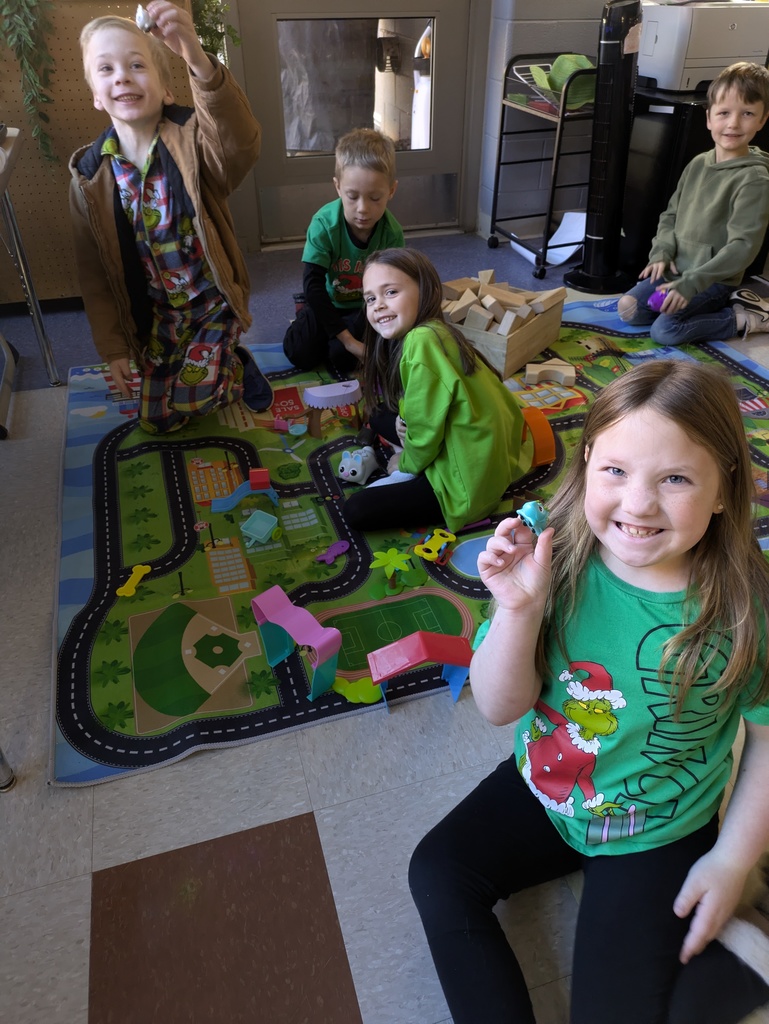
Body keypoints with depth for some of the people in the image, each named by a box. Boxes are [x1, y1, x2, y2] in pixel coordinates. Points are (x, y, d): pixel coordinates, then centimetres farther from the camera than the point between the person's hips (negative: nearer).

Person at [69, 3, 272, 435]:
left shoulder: (191, 141, -17)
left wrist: (199, 62, -60)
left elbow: (241, 143, -43)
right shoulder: (90, 175, -8)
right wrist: (113, 348, -4)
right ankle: (218, 368, 39)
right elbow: (95, 272, -2)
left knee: (188, 401, -12)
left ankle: (238, 367, 20)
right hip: (156, 313, 4)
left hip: (213, 302, -4)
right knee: (156, 420, 12)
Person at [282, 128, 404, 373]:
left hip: (367, 307, 0)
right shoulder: (324, 224, -25)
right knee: (299, 352, -19)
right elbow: (313, 284, -27)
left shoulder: (392, 233, -20)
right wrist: (346, 337, -33)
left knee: (344, 357, -28)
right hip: (328, 301, 1)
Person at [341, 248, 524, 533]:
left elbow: (426, 429, -21)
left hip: (466, 481, -9)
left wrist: (408, 463, -2)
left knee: (355, 512, -8)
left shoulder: (421, 341, -26)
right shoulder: (434, 331, 2)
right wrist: (403, 419, -4)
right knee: (379, 416, 20)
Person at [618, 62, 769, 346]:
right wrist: (662, 252, -6)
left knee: (664, 331, -22)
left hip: (714, 279, -7)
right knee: (628, 309, 1)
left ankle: (741, 318, -1)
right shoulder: (698, 164, 4)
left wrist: (690, 284, -28)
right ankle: (711, 306, 9)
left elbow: (743, 247, -22)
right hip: (676, 269, 7)